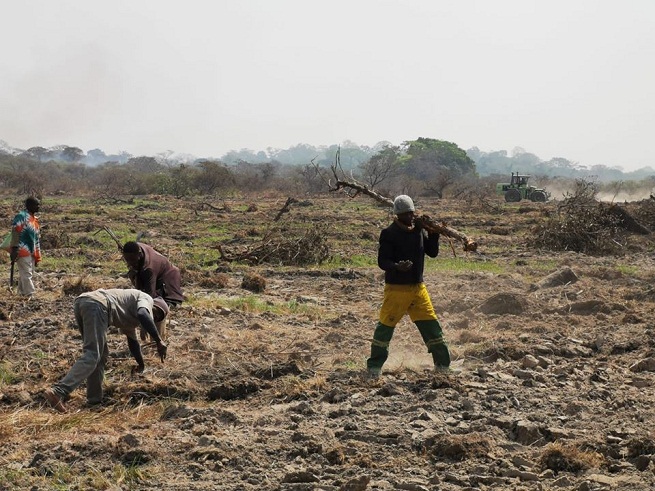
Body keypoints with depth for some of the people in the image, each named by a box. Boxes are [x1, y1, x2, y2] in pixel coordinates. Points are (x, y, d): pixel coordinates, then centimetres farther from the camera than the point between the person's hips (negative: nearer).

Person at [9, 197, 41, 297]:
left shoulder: (35, 219, 16)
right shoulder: (21, 217, -11)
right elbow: (15, 233, -17)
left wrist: (37, 256, 20)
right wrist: (14, 248, -24)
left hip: (31, 252, 9)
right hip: (22, 251, -9)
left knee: (25, 274, 13)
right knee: (26, 274, -9)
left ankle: (23, 294, 20)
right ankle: (30, 295, -11)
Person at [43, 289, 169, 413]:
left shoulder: (130, 318, 39)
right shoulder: (146, 299, 14)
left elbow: (132, 341, 52)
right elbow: (143, 314, -11)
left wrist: (141, 364, 64)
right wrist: (159, 341, -11)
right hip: (96, 305, -10)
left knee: (100, 355, 19)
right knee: (91, 356, -15)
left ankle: (94, 399, 15)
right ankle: (57, 392, -29)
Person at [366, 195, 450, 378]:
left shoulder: (419, 229, 7)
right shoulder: (389, 233, -10)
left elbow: (433, 252, 9)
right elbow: (382, 261, -14)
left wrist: (434, 233, -5)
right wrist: (397, 266, -33)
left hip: (418, 288, 5)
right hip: (396, 289, -5)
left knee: (431, 325, 6)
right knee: (385, 326, 0)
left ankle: (443, 365, 16)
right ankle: (374, 367, 12)